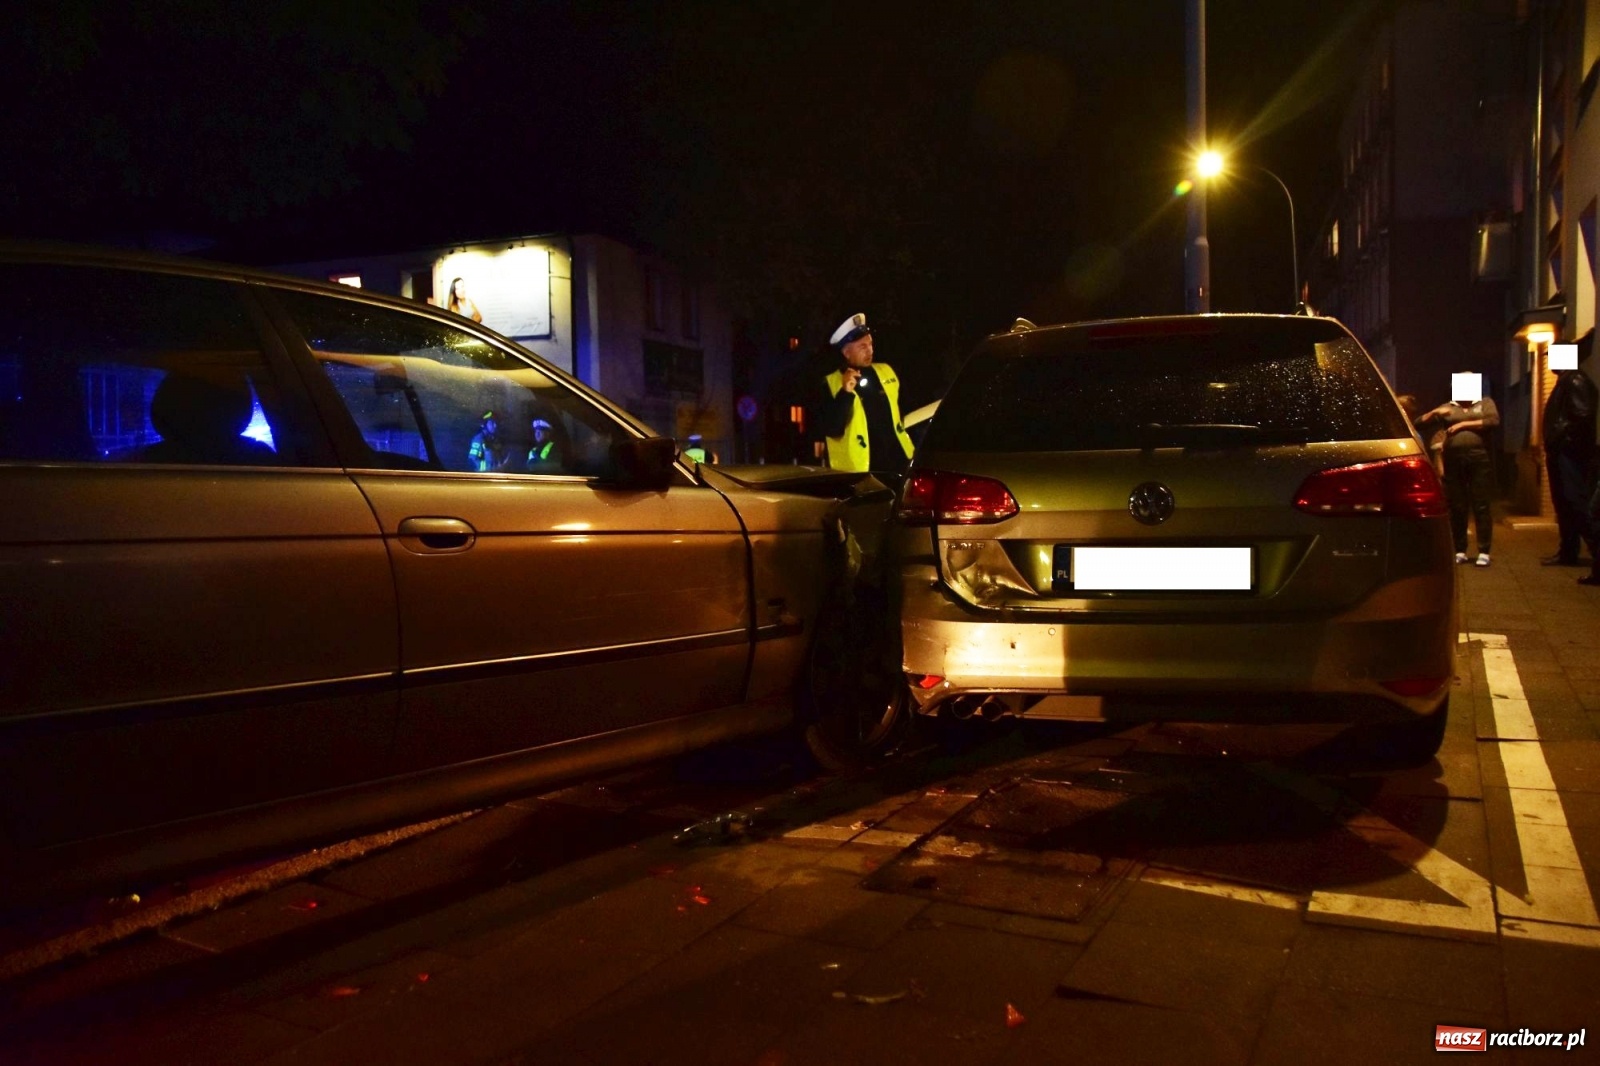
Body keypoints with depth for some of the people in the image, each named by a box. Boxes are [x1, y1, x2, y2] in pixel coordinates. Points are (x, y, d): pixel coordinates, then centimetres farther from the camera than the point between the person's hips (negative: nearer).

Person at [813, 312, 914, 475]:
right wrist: (845, 393, -25)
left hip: (899, 462, 5)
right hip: (861, 470, -5)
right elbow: (831, 430, -16)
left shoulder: (886, 371, 11)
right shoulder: (831, 384, -5)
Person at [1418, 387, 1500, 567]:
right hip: (1454, 460, 2)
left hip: (1479, 459, -2)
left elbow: (1494, 421, -4)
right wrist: (1435, 412, -4)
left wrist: (1464, 424, -6)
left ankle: (1484, 552, -1)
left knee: (1481, 506, -3)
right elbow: (1420, 423, 13)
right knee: (1457, 507, 3)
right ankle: (1460, 551, 10)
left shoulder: (1485, 403, 14)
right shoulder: (1447, 407, 17)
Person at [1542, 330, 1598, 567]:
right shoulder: (1565, 381, 18)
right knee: (1564, 505, 13)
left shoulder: (1576, 381, -13)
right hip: (1560, 453, 11)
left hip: (1570, 453, -10)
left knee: (1578, 504, -12)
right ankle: (1567, 552, 19)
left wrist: (1564, 435, -17)